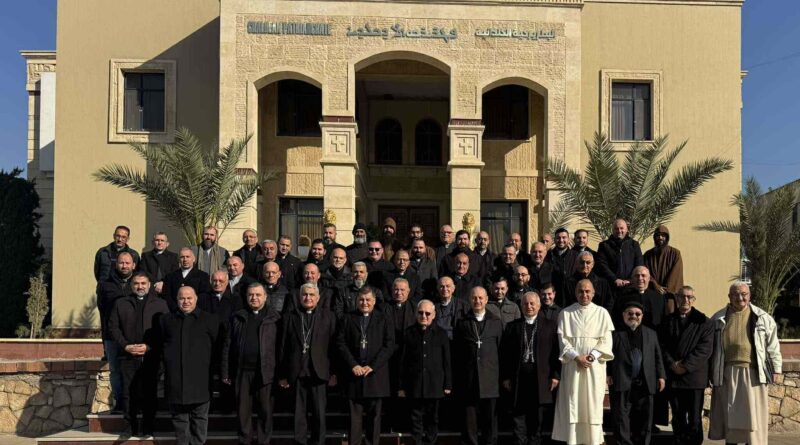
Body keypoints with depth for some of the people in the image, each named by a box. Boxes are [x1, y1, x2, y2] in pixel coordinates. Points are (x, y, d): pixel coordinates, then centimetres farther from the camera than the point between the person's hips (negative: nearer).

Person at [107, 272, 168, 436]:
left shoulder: (160, 304, 8)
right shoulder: (121, 304, 13)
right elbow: (113, 327, 8)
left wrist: (149, 347, -9)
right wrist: (126, 346, -4)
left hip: (151, 356, -1)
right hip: (128, 356, 1)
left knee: (149, 392, 0)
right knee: (129, 392, 2)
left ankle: (148, 427, 8)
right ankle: (131, 425, 10)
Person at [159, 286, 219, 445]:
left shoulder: (210, 320, 3)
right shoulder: (167, 320, 13)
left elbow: (218, 346, 3)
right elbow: (160, 344, 19)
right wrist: (166, 362, 10)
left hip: (199, 378, -2)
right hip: (175, 380, 2)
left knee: (199, 417, 5)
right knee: (179, 417, 9)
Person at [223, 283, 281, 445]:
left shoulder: (274, 318, 3)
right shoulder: (238, 318, 10)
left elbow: (280, 347, 0)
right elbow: (228, 346, 8)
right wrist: (226, 372, 3)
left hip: (266, 372, -2)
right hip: (242, 371, 2)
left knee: (265, 410, 4)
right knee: (243, 410, 8)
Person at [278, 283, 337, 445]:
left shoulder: (328, 316, 6)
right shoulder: (290, 317, 9)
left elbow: (333, 345, 2)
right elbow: (283, 347, 6)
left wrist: (334, 372, -3)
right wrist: (282, 375, 2)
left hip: (319, 372, -1)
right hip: (297, 373, 1)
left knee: (319, 413, 2)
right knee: (299, 414, 6)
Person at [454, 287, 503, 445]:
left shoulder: (496, 322, 9)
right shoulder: (462, 323, 7)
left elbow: (501, 350, 7)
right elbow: (456, 353, 6)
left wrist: (502, 377, 2)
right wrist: (458, 378, 1)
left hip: (490, 378, 0)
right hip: (468, 379, 0)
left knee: (490, 418, 5)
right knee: (469, 417, 3)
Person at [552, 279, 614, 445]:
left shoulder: (602, 313, 6)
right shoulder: (566, 313, 5)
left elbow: (606, 340, 2)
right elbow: (563, 340, 0)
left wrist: (591, 355, -12)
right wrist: (576, 357, -13)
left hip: (595, 366, 0)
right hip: (572, 365, 0)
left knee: (593, 405, 0)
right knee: (572, 405, -2)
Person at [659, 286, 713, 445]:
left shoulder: (703, 322, 2)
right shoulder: (668, 320, 12)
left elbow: (705, 349, -7)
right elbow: (662, 346, 6)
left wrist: (686, 366, -14)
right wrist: (672, 364, -9)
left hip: (694, 376, -3)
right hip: (673, 376, 3)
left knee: (694, 418, 1)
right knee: (678, 418, 9)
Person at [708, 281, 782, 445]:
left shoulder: (763, 318, 4)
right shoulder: (718, 319, 7)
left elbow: (772, 345, 6)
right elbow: (710, 346, 11)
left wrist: (775, 368, 3)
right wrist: (709, 371, 9)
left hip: (752, 374, -1)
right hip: (726, 374, 1)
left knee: (753, 415, 1)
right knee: (729, 414, 7)